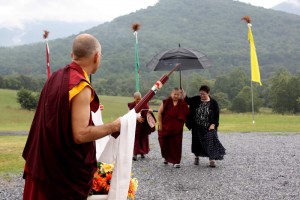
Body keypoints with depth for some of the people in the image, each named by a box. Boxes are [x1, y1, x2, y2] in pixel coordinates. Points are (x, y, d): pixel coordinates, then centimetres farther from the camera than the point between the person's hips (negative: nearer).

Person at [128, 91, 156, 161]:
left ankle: (142, 153, 21)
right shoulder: (131, 105, 1)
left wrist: (149, 111, -32)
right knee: (135, 138, -9)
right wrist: (137, 118, -22)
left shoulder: (145, 104, 0)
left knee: (143, 138, 7)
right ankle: (135, 154, -12)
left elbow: (147, 114, -8)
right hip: (135, 125, -1)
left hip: (143, 125, 1)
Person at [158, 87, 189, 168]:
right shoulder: (166, 102, -5)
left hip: (177, 128, 0)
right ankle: (166, 157, 36)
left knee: (176, 145, -2)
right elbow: (160, 113, -3)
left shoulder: (183, 104, -2)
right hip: (165, 127, 0)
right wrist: (160, 124, -5)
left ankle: (176, 161, 4)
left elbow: (186, 115, 4)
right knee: (165, 143, 11)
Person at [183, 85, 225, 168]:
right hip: (197, 127, 3)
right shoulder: (196, 100, 2)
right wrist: (183, 93, -19)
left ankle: (212, 159, -7)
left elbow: (217, 115, -3)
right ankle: (196, 157, 31)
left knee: (210, 142, -11)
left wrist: (213, 125, -13)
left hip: (208, 128, -3)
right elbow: (187, 100, -4)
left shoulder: (213, 103, -5)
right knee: (197, 142, 12)